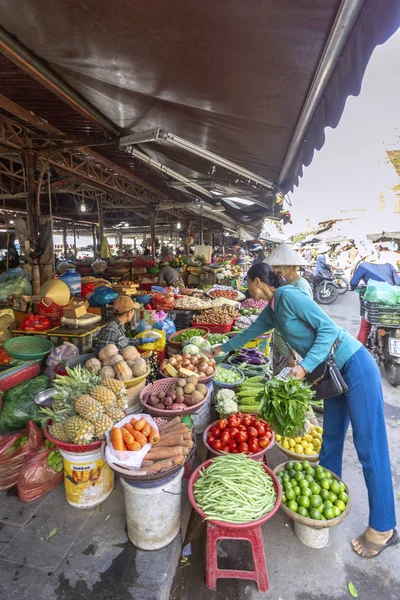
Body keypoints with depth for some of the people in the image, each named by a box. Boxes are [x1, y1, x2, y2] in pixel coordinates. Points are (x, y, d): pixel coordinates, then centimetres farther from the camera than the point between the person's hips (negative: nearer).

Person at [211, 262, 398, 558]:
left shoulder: (289, 295, -18)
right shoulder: (272, 310, 9)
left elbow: (328, 328, -21)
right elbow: (251, 332, 24)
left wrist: (305, 366, -24)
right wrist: (223, 348, 34)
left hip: (356, 367, -9)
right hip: (334, 373, 9)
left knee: (370, 447, 1)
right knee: (331, 439, 17)